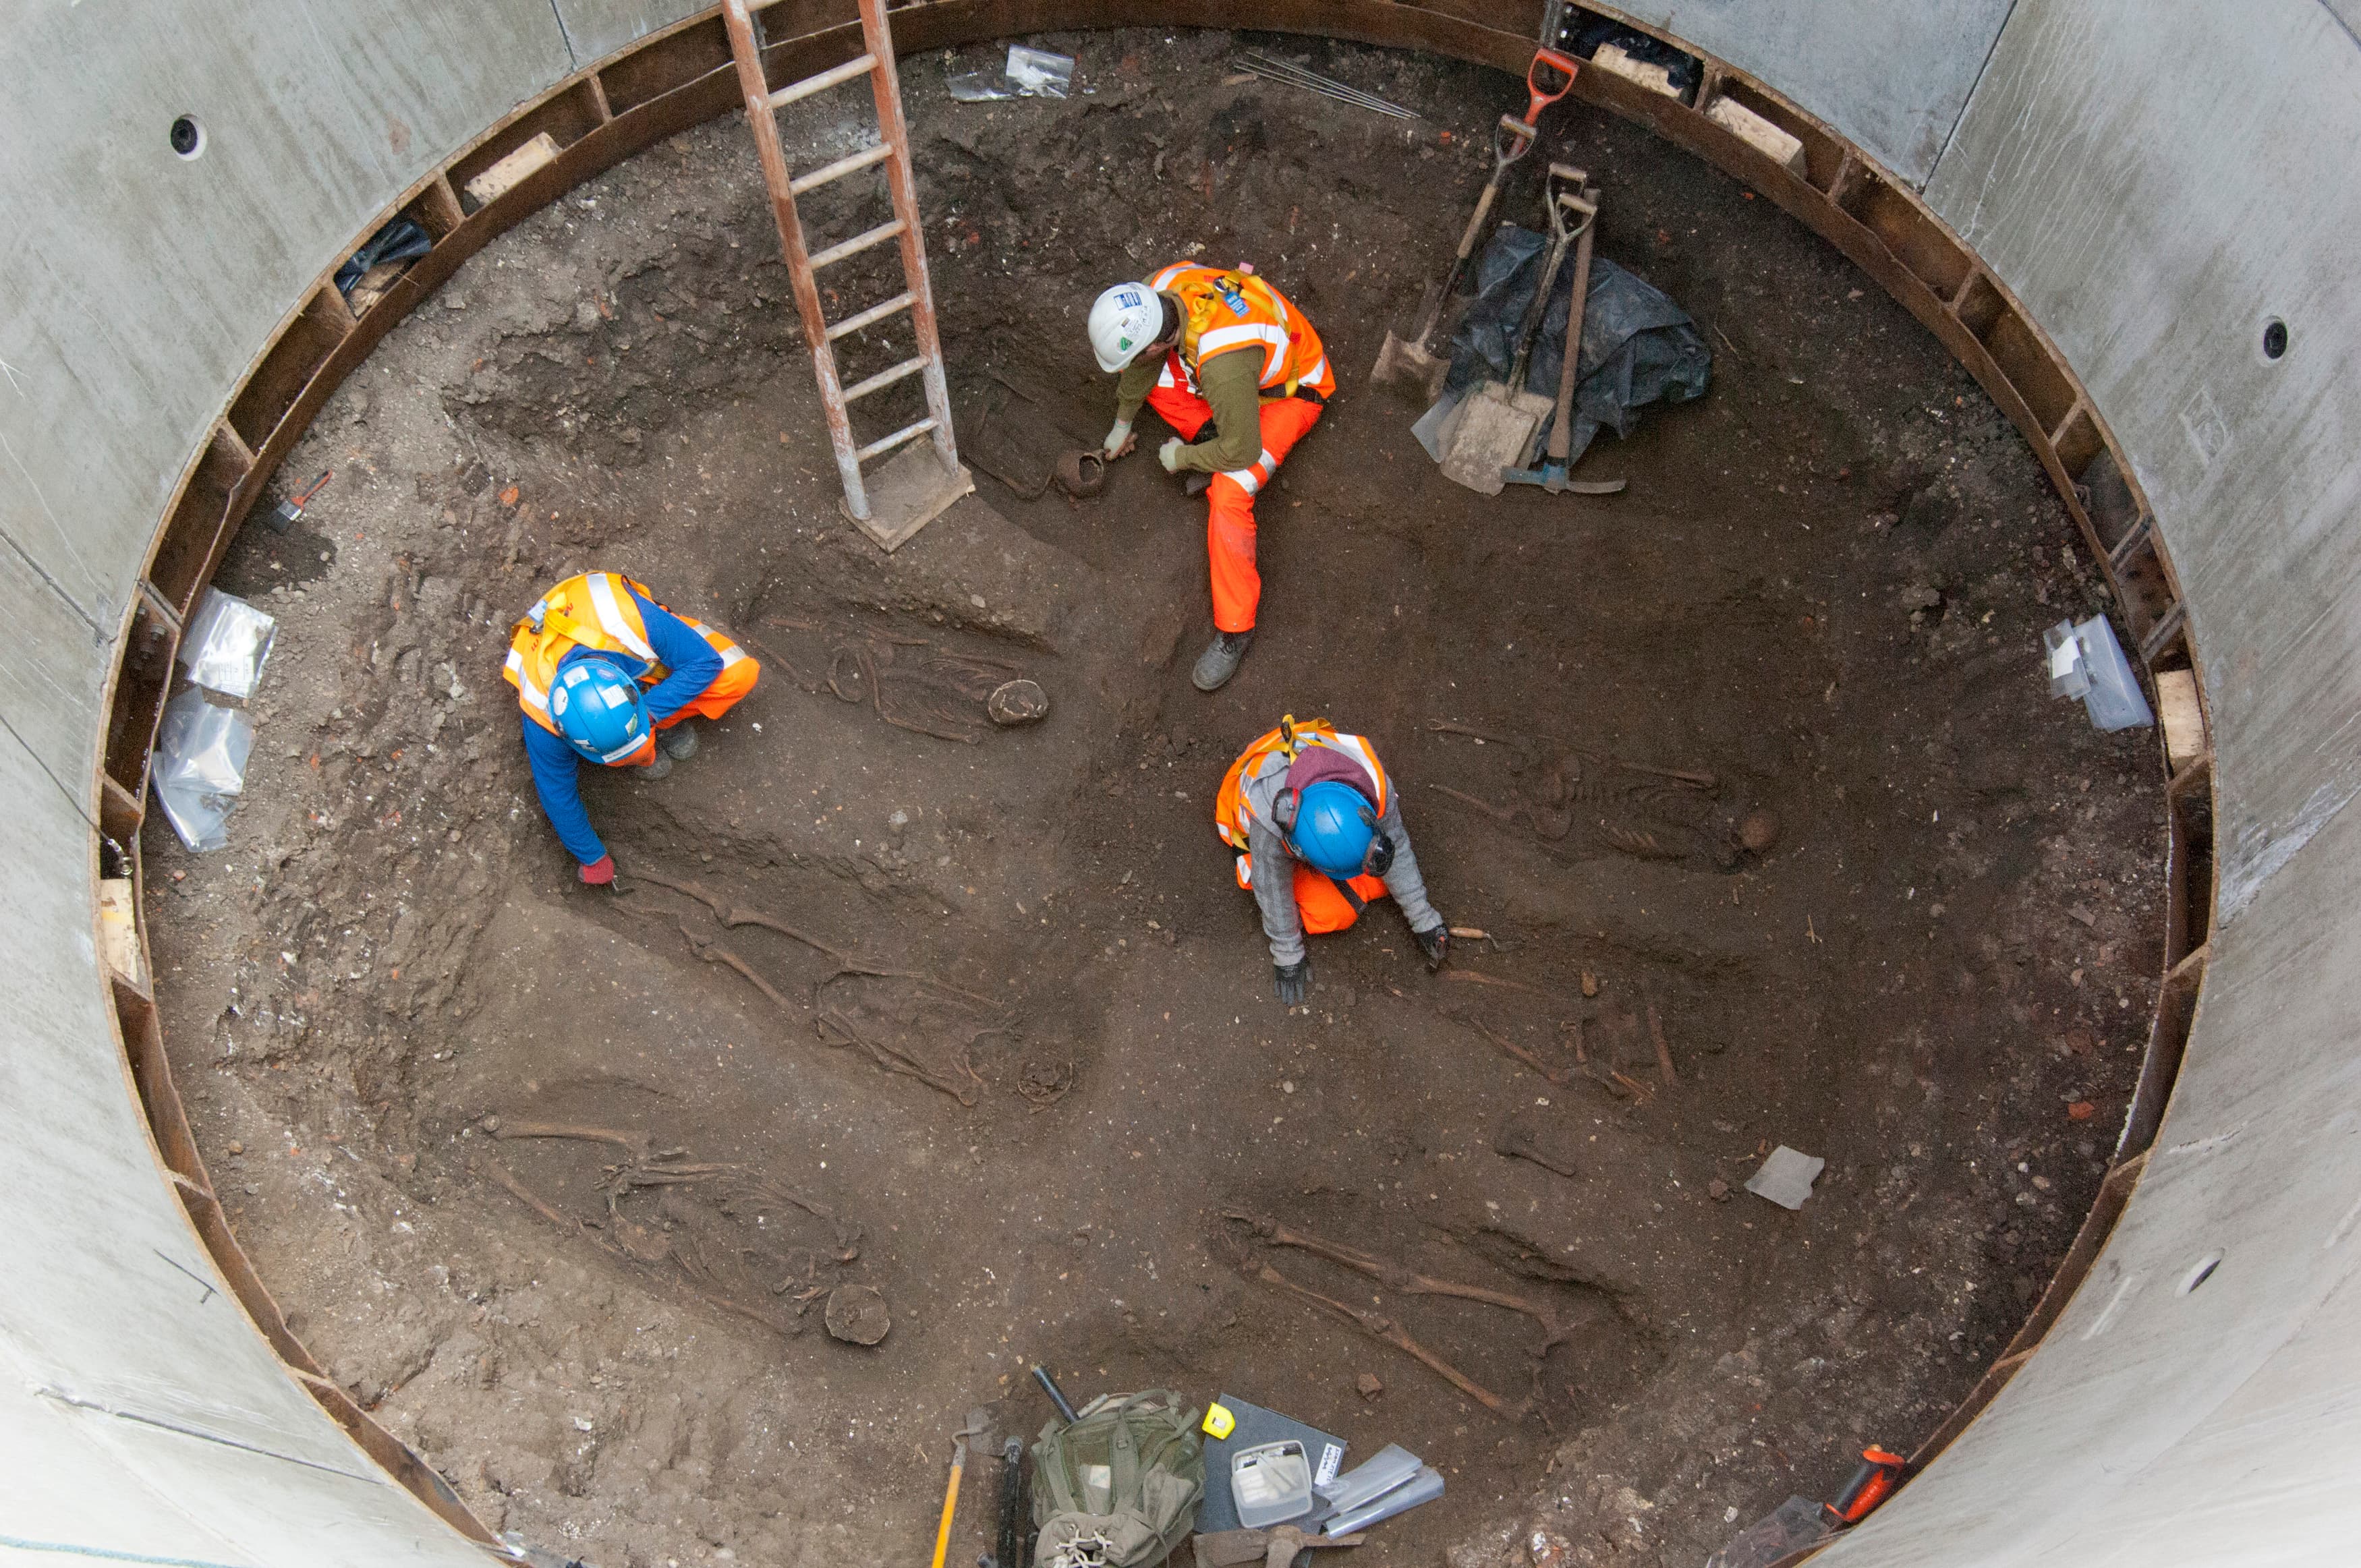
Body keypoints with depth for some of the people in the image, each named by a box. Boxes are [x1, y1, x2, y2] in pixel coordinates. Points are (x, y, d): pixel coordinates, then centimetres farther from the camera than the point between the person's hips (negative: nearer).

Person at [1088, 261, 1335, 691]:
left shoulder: (1224, 364, -44)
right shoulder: (1158, 289, -22)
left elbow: (1242, 451, -33)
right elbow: (1143, 360, 0)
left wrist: (1182, 457, -15)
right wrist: (1123, 423, 14)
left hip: (1290, 393, -8)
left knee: (1227, 494, -26)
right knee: (1142, 377, -7)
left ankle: (1234, 631, -16)